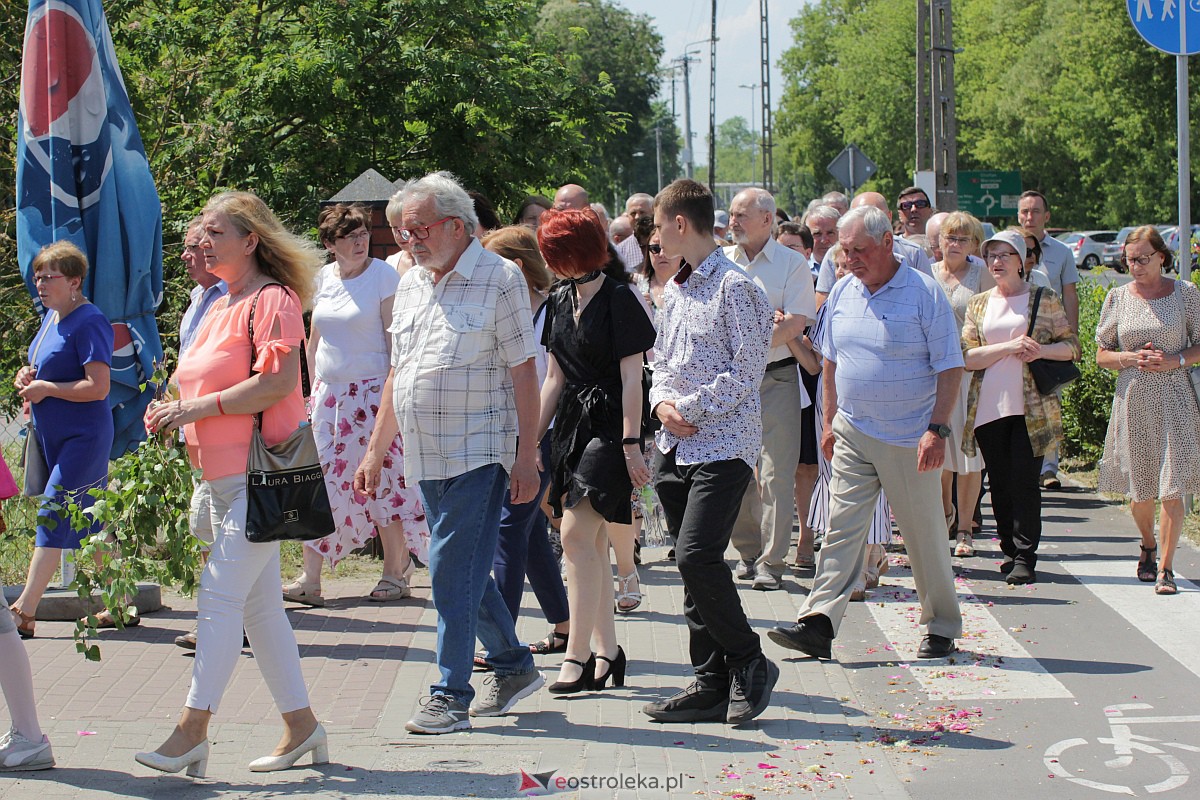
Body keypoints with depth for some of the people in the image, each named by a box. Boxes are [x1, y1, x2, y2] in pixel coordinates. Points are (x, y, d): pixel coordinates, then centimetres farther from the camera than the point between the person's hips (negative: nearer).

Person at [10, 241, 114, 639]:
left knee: (52, 516, -12)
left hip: (83, 438, -10)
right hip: (53, 437, 10)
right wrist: (28, 375, 5)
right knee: (90, 521, 12)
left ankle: (24, 613, -13)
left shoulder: (89, 322, -15)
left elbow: (98, 386, -23)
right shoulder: (51, 317, 12)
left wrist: (45, 389, -16)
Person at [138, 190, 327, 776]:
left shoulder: (272, 299, -10)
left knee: (221, 593, -11)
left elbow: (278, 382, -21)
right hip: (225, 476, 10)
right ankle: (301, 727, 17)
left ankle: (192, 729, -8)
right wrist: (174, 412, 6)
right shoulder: (222, 306, 19)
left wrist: (199, 406, -19)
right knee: (258, 603, 10)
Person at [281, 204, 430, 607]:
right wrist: (313, 389, 12)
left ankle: (395, 572, 12)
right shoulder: (323, 278, 9)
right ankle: (309, 579, 2)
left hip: (371, 390, -5)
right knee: (320, 482, 0)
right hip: (328, 392, 5)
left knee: (381, 481, 0)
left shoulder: (383, 276, -6)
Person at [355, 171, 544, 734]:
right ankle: (513, 666, 28)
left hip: (478, 454, -7)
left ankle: (451, 696, -1)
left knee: (453, 573, -8)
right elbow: (397, 375, 20)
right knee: (467, 571, 12)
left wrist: (527, 457, -13)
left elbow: (523, 371, -9)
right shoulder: (410, 286, 14)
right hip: (425, 457, 7)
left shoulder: (499, 279, -6)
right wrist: (375, 452, 18)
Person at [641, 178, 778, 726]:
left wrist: (691, 409, -13)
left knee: (697, 556, -18)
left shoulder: (734, 286, -9)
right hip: (674, 447, 8)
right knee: (692, 563, 7)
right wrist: (662, 404, 1)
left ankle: (749, 662, -1)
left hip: (722, 444, -8)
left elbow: (746, 370, -14)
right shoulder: (675, 289, 17)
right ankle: (712, 683, 13)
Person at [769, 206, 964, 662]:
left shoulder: (924, 294, -9)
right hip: (853, 434, 4)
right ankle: (818, 625, -6)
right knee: (841, 529, -2)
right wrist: (830, 422, 13)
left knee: (924, 536, 6)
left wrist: (937, 429, -17)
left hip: (910, 439, -4)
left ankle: (942, 628, 20)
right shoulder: (842, 292, 7)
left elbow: (950, 368, -9)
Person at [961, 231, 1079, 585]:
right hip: (988, 407, 3)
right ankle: (1010, 551, 16)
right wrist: (1010, 346, -12)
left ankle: (1025, 558, -4)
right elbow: (966, 356, 2)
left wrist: (1041, 350, -12)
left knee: (1024, 481, -7)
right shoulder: (978, 304, 11)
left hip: (1031, 406, -3)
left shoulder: (1044, 300, 5)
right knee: (1000, 483, 5)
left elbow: (1072, 346, 7)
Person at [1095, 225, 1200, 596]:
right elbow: (1102, 355, 9)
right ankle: (1148, 546, 36)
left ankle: (1165, 567, -1)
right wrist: (1131, 358, -10)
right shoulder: (1118, 297, 6)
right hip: (1133, 400, 2)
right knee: (1139, 488, 8)